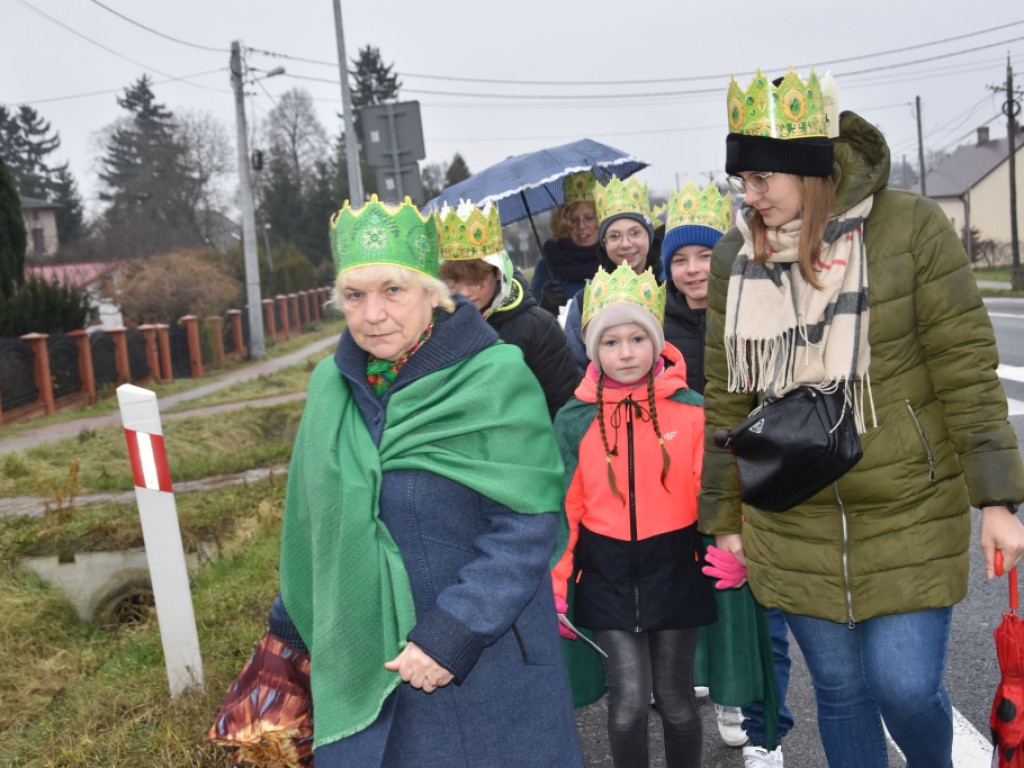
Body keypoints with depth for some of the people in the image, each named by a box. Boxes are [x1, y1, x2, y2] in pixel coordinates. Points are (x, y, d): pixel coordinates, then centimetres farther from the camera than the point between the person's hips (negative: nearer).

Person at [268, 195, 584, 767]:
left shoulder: (496, 379, -13)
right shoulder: (333, 384, 2)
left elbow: (526, 528, -16)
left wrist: (451, 637, -19)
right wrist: (295, 623, 20)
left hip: (484, 670, -4)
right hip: (361, 668, 4)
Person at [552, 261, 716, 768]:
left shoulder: (690, 411, -5)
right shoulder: (575, 419, -2)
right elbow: (563, 507, 1)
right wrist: (555, 584, 0)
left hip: (674, 564, 0)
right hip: (607, 569, 0)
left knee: (674, 698, 12)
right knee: (628, 702, -2)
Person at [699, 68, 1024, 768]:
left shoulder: (911, 228, -9)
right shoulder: (735, 257, 0)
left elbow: (967, 371, -7)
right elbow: (726, 398, 7)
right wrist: (725, 518, 11)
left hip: (911, 513, -3)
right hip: (793, 526, 3)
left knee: (907, 686, -2)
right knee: (840, 692, 11)